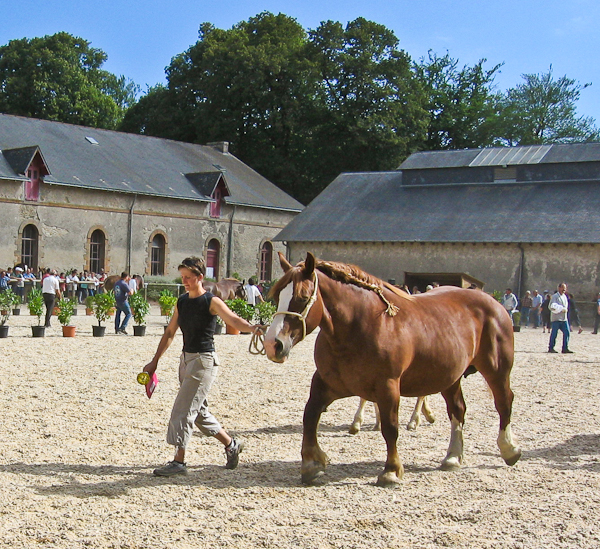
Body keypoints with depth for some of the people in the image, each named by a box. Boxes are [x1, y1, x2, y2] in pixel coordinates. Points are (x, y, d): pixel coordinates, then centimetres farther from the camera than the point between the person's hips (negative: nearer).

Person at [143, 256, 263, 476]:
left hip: (204, 361, -8)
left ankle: (179, 461, -6)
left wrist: (252, 327, -47)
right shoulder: (181, 302, 10)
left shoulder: (211, 301, -11)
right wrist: (155, 361, 16)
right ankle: (231, 444, 33)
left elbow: (233, 319, -27)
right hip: (186, 359, 8)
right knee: (198, 411, 16)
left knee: (183, 410, -11)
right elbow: (170, 333, 16)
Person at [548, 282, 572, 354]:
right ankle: (551, 348, 4)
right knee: (554, 333, -4)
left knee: (567, 332, 1)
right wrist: (561, 309, -17)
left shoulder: (565, 296, 19)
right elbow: (552, 306, -16)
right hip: (556, 318, -7)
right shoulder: (555, 296, -7)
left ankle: (565, 348, 6)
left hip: (564, 318, 7)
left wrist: (565, 309, 4)